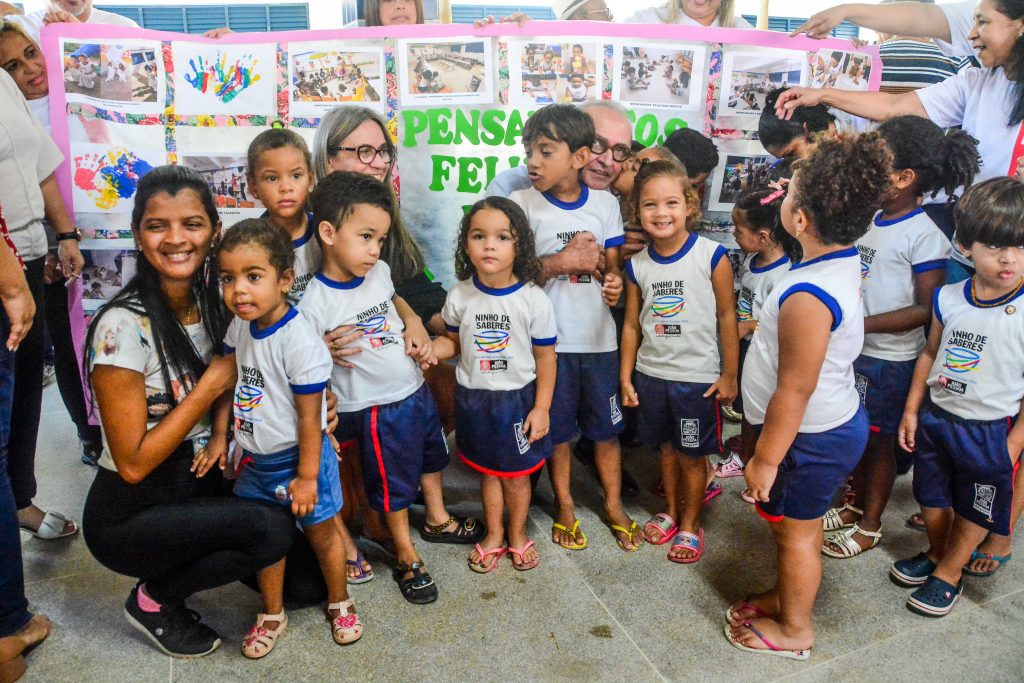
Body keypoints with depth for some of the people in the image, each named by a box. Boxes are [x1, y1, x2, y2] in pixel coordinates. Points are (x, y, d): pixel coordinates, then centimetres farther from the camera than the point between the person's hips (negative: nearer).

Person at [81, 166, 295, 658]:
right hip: (129, 515, -6)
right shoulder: (123, 326, -23)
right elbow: (132, 464, -21)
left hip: (199, 482, 6)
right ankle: (154, 600, -1)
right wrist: (210, 386, -20)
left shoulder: (210, 303, -3)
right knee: (270, 529, -28)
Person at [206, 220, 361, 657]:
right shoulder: (239, 327, -4)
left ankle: (339, 603, 37)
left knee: (320, 531, 13)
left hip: (297, 457, -6)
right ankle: (272, 614, 39)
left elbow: (310, 417, -22)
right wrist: (219, 437, 8)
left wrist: (306, 476, -17)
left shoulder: (298, 341, -27)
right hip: (255, 459, 7)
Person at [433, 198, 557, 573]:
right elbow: (455, 342, 6)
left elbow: (545, 357, -9)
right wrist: (426, 349, -15)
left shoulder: (533, 299, -16)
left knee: (516, 473, 14)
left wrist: (541, 407, -9)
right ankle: (494, 534, 40)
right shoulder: (460, 295, -8)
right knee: (488, 470, 19)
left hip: (518, 398, -2)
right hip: (473, 398, 2)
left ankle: (517, 533, 38)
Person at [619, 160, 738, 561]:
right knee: (666, 448, 19)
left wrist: (729, 374, -8)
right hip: (651, 374, 4)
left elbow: (727, 316, -9)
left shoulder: (711, 255, -13)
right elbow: (632, 324, 6)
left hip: (698, 377, -3)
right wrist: (625, 377, 6)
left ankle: (690, 525, 30)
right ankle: (670, 512, 40)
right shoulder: (637, 265, -1)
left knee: (692, 455, 11)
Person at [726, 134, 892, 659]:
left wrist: (765, 458, -18)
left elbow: (794, 391, -27)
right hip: (838, 420, 9)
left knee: (796, 531, 12)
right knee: (794, 525, 25)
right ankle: (784, 596, 47)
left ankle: (794, 629, 34)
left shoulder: (807, 297, -33)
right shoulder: (844, 260, -5)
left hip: (813, 438, -9)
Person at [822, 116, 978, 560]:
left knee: (878, 440, 9)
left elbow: (927, 309, -20)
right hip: (853, 351, 6)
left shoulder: (924, 236, -19)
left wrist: (862, 324, -23)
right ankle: (855, 505, 39)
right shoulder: (869, 219, 2)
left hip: (890, 361, -6)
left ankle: (870, 525, 27)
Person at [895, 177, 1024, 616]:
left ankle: (949, 573, 35)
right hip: (934, 417, 4)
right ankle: (936, 554, 45)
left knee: (976, 510, 14)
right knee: (933, 498, 21)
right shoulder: (948, 299, -5)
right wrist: (911, 411, 7)